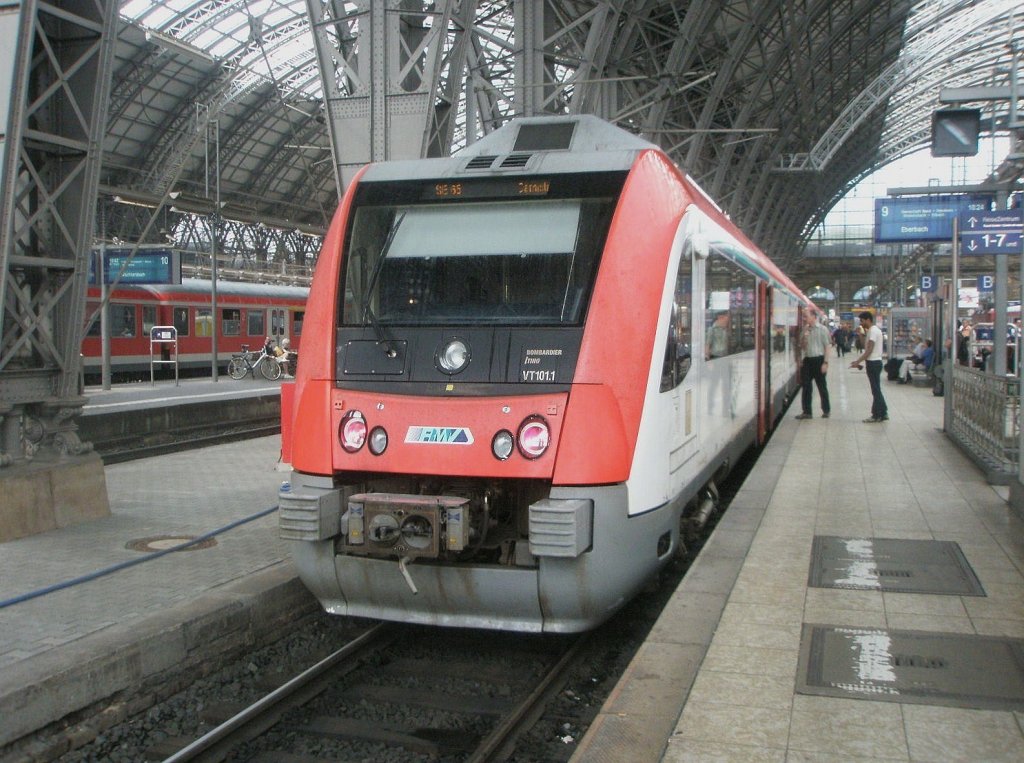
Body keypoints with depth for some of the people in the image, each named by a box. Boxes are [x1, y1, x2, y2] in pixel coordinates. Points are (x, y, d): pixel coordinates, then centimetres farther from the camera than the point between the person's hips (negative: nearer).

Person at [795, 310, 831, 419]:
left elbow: (827, 347, -8)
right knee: (805, 386, 4)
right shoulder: (805, 329, 9)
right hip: (807, 360, 5)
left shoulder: (822, 329, -7)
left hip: (818, 360, -5)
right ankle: (806, 411, 10)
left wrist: (825, 362, -13)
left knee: (822, 386, 6)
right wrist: (804, 337, -5)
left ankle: (826, 410, 20)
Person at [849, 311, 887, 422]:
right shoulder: (871, 331, 16)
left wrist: (858, 362, -20)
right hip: (873, 362, 10)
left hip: (873, 363, -10)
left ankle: (877, 415, 0)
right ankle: (883, 413, 18)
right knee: (876, 389, 14)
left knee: (876, 390, -5)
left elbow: (869, 350, -20)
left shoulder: (873, 331, -15)